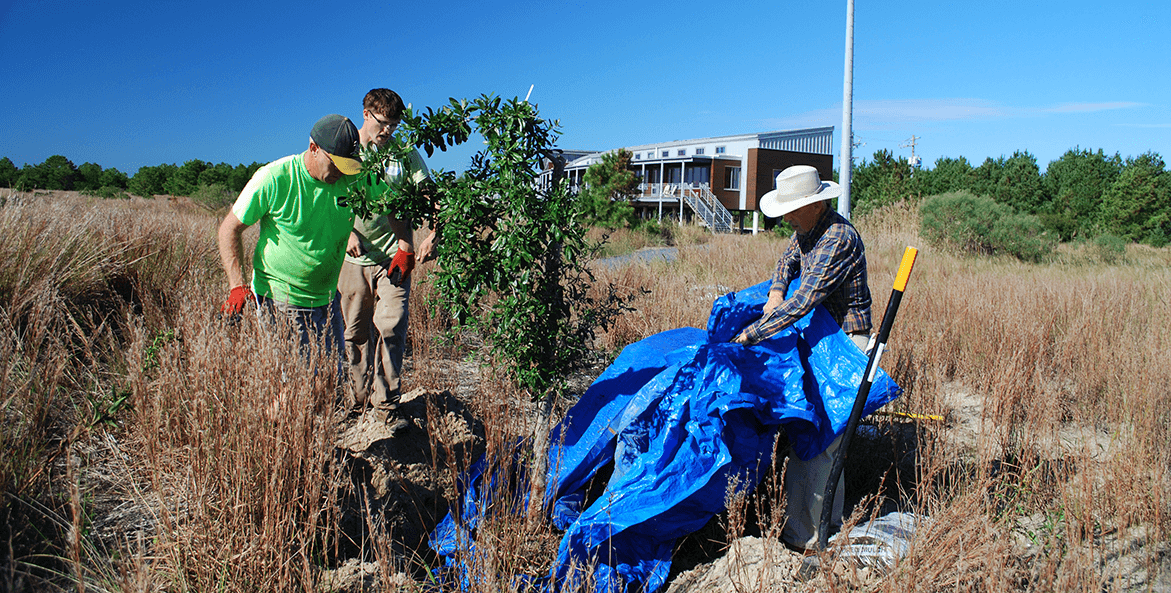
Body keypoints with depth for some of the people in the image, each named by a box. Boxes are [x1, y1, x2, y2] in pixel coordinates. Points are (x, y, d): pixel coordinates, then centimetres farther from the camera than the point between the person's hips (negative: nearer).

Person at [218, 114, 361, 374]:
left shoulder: (354, 179, -5)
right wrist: (237, 286, -16)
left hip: (326, 300, 5)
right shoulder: (274, 179, -15)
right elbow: (230, 228, -7)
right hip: (279, 300, -4)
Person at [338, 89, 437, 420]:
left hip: (393, 257, -1)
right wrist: (348, 232, -11)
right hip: (354, 258, 2)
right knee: (356, 333, 8)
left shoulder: (405, 155, 2)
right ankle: (361, 399, 24)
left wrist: (434, 234, -18)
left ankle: (387, 403, 3)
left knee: (390, 328, -10)